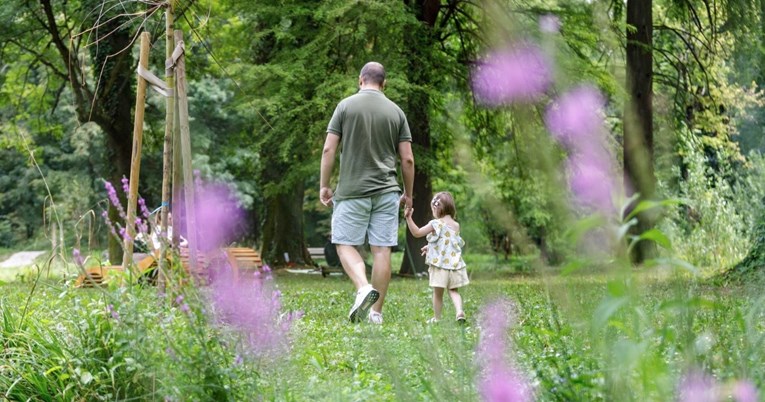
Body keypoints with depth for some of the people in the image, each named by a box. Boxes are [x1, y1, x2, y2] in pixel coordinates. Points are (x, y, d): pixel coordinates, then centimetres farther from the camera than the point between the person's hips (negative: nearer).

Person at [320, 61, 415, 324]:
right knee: (382, 249, 3)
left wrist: (324, 185, 4)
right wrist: (408, 193, 16)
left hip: (352, 191, -2)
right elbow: (407, 159, 4)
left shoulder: (346, 106, -1)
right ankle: (376, 311, 6)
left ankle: (363, 288, -21)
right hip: (386, 190, 3)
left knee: (345, 244, 5)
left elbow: (329, 149, -5)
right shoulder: (396, 112, 5)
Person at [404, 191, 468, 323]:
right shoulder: (456, 226, 9)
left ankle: (437, 317, 14)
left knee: (438, 292, 6)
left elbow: (417, 232, -10)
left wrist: (408, 217, -9)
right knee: (453, 290, 14)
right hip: (455, 263, 5)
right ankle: (459, 310, -9)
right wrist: (430, 247, 31)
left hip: (439, 264, -5)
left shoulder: (436, 224, -10)